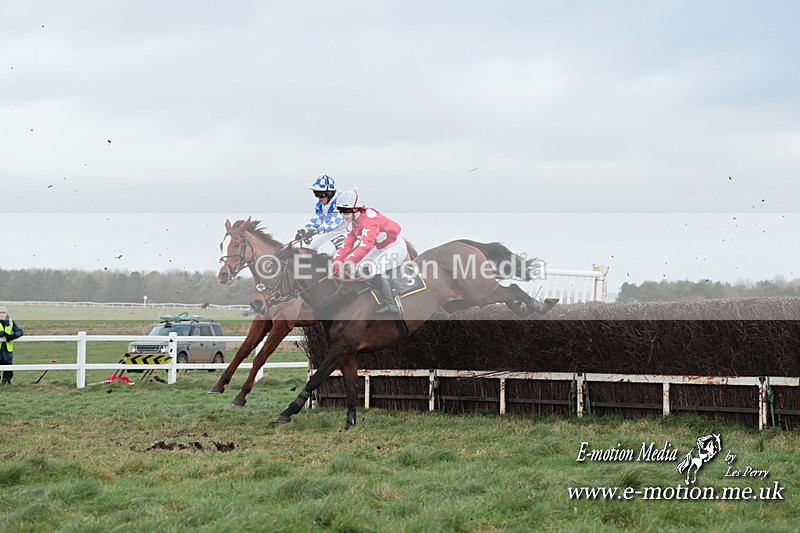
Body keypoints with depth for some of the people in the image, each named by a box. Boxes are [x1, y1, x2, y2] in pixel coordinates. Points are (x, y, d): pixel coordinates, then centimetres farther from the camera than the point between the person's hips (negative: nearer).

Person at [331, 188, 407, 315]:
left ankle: (390, 305, -21)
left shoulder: (369, 218, -30)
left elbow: (366, 245, -41)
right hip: (380, 249, 10)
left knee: (369, 269, -27)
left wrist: (350, 261, -47)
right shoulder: (352, 223, 0)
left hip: (396, 246, -10)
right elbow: (347, 246, 0)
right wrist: (335, 263, -14)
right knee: (358, 269, 5)